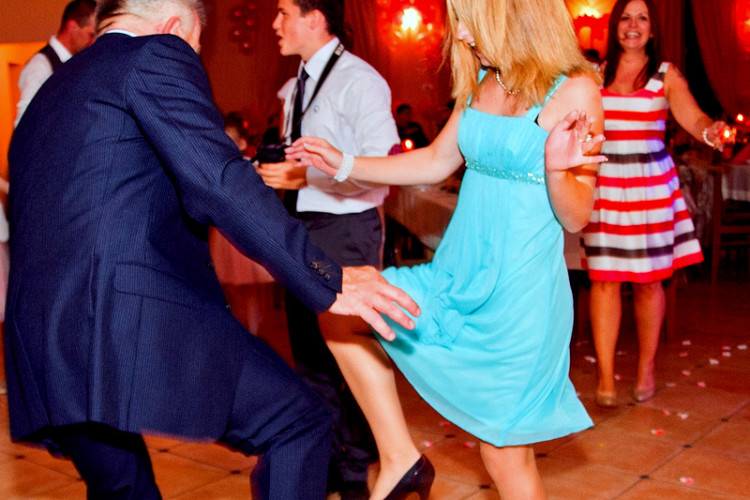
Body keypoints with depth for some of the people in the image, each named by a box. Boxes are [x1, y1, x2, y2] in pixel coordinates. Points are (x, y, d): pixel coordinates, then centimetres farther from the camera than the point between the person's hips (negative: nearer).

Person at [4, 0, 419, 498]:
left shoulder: (46, 95, 28)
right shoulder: (157, 55, 2)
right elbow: (218, 182, -13)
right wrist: (326, 282, -12)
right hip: (136, 313, -9)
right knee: (298, 424, -2)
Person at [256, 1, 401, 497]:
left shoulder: (359, 80, -11)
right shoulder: (295, 87, 17)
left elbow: (384, 165, -20)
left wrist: (309, 175, -25)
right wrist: (273, 170, 7)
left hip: (347, 229, -9)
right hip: (302, 228, 9)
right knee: (309, 350, 14)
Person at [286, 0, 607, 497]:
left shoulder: (574, 90, -12)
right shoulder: (481, 82, 6)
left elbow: (577, 217, -12)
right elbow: (435, 163, 18)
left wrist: (556, 171, -32)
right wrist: (343, 164, 17)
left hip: (518, 294, -7)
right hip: (457, 278, 7)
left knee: (506, 453, 3)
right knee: (337, 309, 6)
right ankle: (400, 459, 12)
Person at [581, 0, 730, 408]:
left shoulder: (666, 75, 2)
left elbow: (693, 118, -12)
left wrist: (710, 131, -33)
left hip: (651, 183, -1)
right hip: (604, 184, 1)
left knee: (648, 280, 6)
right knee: (604, 278, -2)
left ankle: (646, 369, 23)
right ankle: (605, 377, 5)